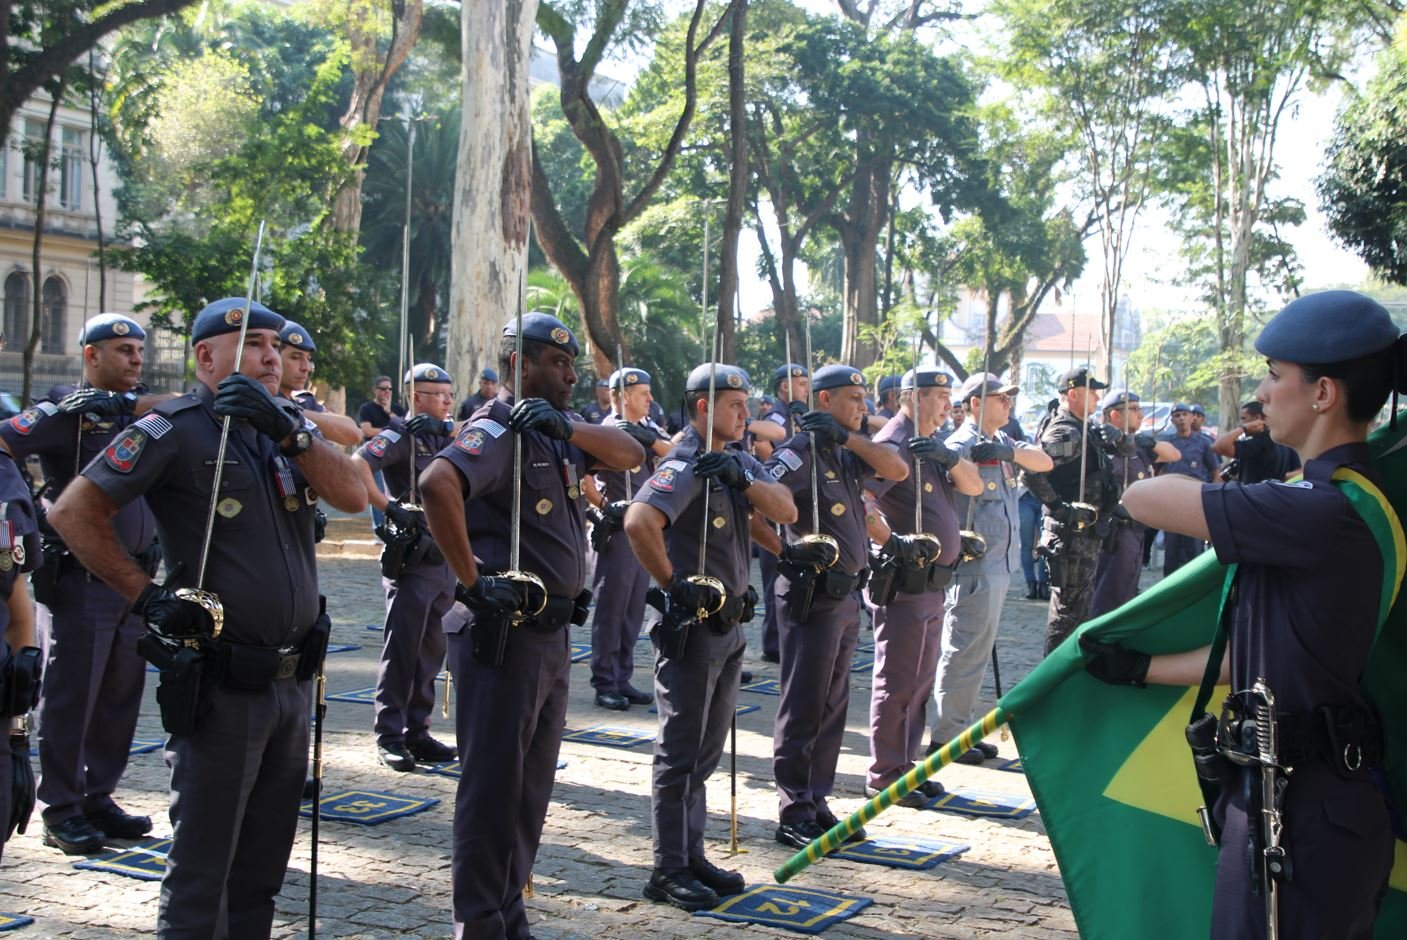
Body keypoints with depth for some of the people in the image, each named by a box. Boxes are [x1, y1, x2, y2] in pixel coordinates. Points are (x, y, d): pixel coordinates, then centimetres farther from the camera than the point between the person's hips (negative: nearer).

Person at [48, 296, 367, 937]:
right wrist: (146, 596, -12)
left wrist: (288, 429, -15)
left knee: (262, 870, 16)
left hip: (293, 682, 7)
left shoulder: (285, 424, 12)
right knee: (202, 868, 1)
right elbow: (74, 512, -10)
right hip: (222, 686, -6)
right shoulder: (177, 429, -8)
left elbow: (353, 496, -2)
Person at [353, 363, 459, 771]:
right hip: (411, 559, -7)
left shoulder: (449, 437, 14)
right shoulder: (401, 435, -8)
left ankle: (417, 731, 20)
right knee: (402, 649, -2)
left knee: (431, 651, 11)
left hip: (445, 560, 7)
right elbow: (356, 465, -23)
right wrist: (389, 508, -22)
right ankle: (389, 736, 5)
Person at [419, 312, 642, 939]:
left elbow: (630, 455, 9)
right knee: (493, 787, -1)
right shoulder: (498, 430, -14)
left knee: (531, 790, 17)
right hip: (506, 633, -9)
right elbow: (437, 483, -32)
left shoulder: (554, 435, 13)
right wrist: (470, 579, -27)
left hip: (553, 634, 9)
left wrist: (569, 428, -9)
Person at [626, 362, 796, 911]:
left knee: (708, 751, 15)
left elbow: (786, 511, 0)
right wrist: (673, 586, -24)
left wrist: (742, 479, -16)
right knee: (680, 753, -2)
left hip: (730, 624, 9)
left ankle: (692, 855, 26)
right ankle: (668, 870, 5)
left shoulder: (738, 463, 11)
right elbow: (639, 522, -32)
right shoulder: (684, 468, -16)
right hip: (691, 627, -9)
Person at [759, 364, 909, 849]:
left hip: (847, 596, 9)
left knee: (833, 707, 14)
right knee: (803, 709, -2)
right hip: (813, 595, -9)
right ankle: (794, 815, 4)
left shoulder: (846, 453, 13)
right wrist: (785, 553, -23)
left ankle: (817, 803, 23)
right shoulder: (801, 452, -13)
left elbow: (898, 470, 0)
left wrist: (849, 435, -7)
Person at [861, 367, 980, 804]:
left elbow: (973, 485, 8)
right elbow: (859, 497, -28)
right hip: (905, 583, -10)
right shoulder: (894, 445, -14)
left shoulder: (930, 447, 16)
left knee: (921, 681, 16)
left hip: (932, 584, 10)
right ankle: (884, 774, 5)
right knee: (898, 682, -3)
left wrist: (950, 457, -10)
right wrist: (891, 542, -28)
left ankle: (905, 765, 26)